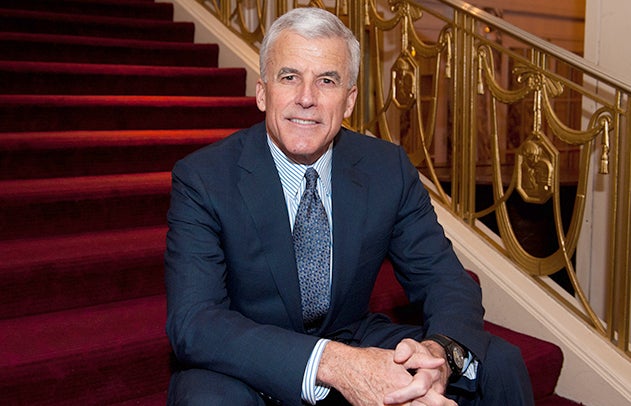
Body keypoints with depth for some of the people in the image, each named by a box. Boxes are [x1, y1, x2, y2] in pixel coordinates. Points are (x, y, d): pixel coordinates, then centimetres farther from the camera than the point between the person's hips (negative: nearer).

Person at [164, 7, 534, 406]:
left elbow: (447, 281, -6)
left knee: (499, 364, -13)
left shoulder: (389, 168, -6)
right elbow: (192, 321, -27)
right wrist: (330, 363, -42)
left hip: (356, 340, 4)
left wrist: (442, 353, -32)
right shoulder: (201, 178, -17)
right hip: (251, 369, -3)